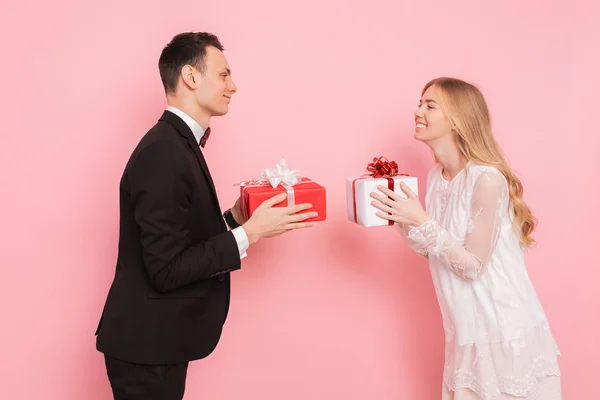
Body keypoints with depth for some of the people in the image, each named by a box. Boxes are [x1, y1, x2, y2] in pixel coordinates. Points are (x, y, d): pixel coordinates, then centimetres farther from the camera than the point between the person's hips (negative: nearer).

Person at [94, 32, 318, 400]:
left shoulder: (177, 144, 9)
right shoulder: (163, 154, -22)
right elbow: (167, 269, -25)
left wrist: (235, 217, 1)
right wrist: (250, 232, -21)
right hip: (146, 347, -9)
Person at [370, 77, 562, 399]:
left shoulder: (488, 179, -21)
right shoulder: (436, 176, 3)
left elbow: (472, 265, -19)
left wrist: (422, 222, -25)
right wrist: (400, 218, -6)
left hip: (505, 331, -7)